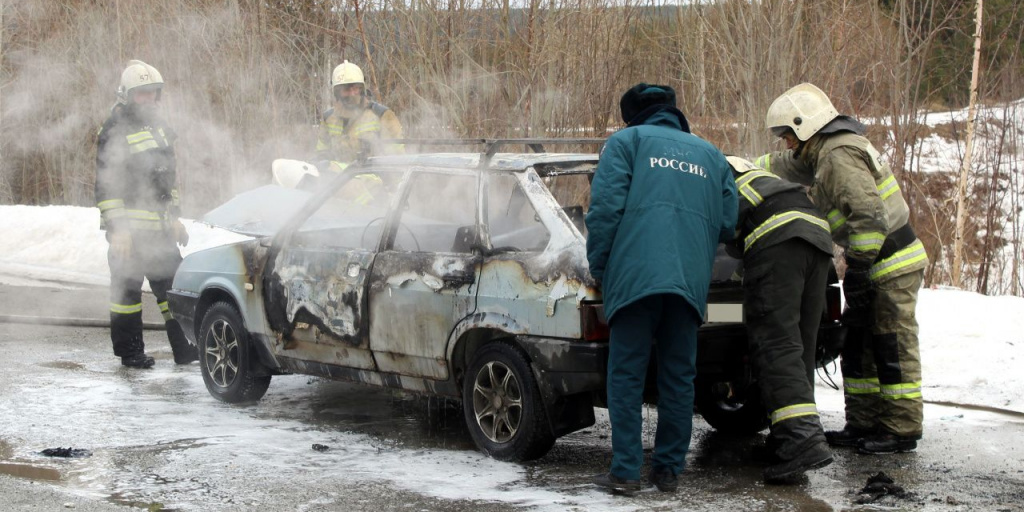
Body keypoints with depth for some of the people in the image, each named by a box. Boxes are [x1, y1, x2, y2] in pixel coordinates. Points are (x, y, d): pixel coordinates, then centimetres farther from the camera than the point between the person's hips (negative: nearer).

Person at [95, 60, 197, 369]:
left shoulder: (159, 128, 16)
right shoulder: (115, 131, -9)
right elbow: (107, 184, -13)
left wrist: (174, 217, 20)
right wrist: (116, 228, -18)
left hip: (159, 226, 7)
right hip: (128, 226, -7)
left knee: (172, 284, 6)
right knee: (127, 287, 1)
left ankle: (183, 347, 10)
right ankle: (130, 352, 9)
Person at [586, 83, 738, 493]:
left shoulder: (626, 141, 11)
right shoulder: (710, 154, 24)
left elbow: (606, 207, -2)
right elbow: (728, 223, 19)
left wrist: (598, 266, 5)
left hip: (635, 274, -4)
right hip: (691, 281, 4)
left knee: (626, 375, 0)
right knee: (678, 377, 10)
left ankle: (626, 471, -3)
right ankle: (668, 470, 12)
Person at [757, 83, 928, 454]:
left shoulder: (840, 155, -18)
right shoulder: (825, 153, 15)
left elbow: (868, 213, -26)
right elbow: (784, 166, 32)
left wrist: (858, 267, -24)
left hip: (892, 264, -11)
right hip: (877, 262, 11)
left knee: (892, 348, -5)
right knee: (858, 344, 13)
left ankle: (902, 430, 1)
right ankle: (863, 424, 19)